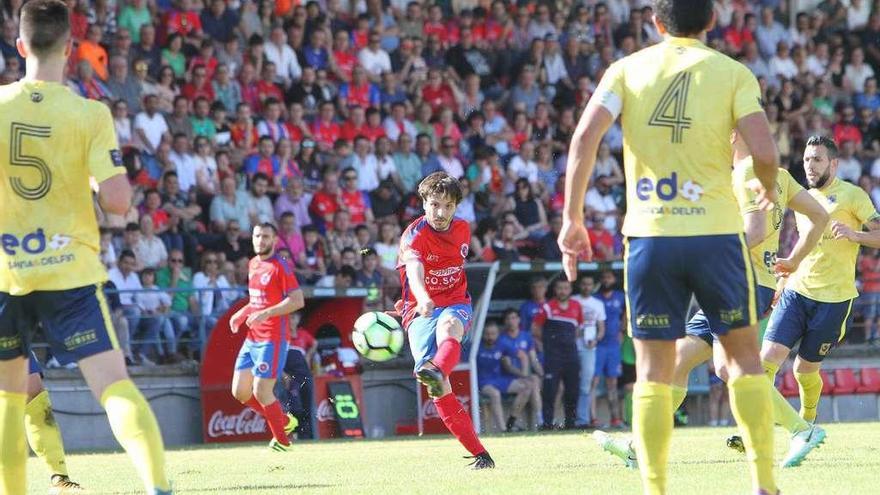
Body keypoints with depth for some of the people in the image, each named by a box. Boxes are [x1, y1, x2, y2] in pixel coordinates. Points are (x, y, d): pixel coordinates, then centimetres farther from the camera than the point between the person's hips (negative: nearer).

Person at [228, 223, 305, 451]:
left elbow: (297, 301, -17)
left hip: (272, 340, -9)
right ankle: (285, 420, 23)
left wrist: (265, 313, -23)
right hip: (252, 339, 9)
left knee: (261, 392, -10)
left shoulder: (281, 267, -11)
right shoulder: (253, 264, 14)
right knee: (240, 392, 6)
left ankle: (281, 440, 6)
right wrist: (242, 314, 11)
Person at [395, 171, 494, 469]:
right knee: (440, 391, -17)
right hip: (420, 312, -2)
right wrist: (422, 299, -54)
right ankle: (479, 455, -13)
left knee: (447, 328, -38)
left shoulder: (462, 230, 7)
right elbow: (414, 269, -32)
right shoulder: (415, 235, -11)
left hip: (456, 304, 2)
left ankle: (436, 371, -71)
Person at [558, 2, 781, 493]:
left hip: (649, 236, 1)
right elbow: (764, 151, -9)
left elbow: (585, 137, -7)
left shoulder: (627, 70, 5)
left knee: (653, 373, 6)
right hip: (717, 232, -1)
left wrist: (573, 220, -2)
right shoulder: (733, 73, 1)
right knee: (744, 357, 13)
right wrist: (768, 189, 13)